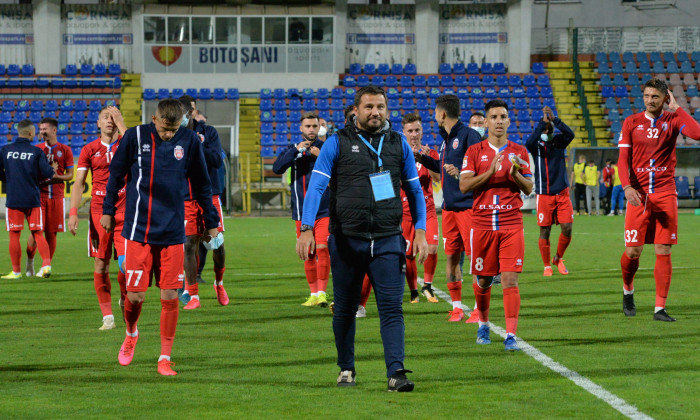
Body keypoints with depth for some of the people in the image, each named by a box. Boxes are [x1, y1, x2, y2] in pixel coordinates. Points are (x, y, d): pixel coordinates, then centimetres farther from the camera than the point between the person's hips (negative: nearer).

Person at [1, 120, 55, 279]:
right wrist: (52, 171, 14)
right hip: (33, 200, 0)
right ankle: (46, 264, -7)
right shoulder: (36, 152, -4)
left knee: (14, 236, 5)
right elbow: (47, 173, -9)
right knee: (37, 233, 8)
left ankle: (16, 271, 9)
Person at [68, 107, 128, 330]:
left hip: (124, 211, -1)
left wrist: (120, 123, -14)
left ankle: (125, 300, 21)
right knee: (101, 266, -1)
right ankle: (107, 316, 6)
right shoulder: (89, 149, 6)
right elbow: (79, 183, 5)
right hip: (98, 212, 1)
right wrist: (73, 212, -6)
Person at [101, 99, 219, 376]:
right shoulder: (135, 137, -4)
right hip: (138, 230, -1)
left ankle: (165, 358, 11)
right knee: (135, 295, -3)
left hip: (172, 233, 1)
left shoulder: (190, 141, 1)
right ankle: (131, 335, 29)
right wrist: (108, 210, 13)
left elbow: (202, 185, 12)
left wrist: (211, 222, 15)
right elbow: (116, 174, 10)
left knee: (170, 297, -2)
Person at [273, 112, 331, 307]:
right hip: (302, 211, 2)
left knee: (322, 249, -14)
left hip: (324, 210, -2)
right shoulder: (293, 149, 8)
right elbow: (277, 168, -7)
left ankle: (322, 292, -11)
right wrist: (296, 150, -16)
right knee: (308, 254, 7)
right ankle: (313, 293, 15)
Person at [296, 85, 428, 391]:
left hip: (387, 240, 1)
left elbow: (414, 190, 16)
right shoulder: (338, 143, 1)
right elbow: (316, 186, -4)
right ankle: (346, 369, 22)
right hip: (346, 241, -1)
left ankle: (395, 372, -15)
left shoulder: (398, 144, 10)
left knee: (392, 308, -9)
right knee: (345, 310, 8)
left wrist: (420, 231, 7)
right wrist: (307, 228, -16)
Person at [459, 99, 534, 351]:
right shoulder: (474, 152, 6)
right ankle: (483, 325, 33)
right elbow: (464, 186, -4)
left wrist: (515, 174, -12)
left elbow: (529, 189, 8)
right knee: (483, 280, 8)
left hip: (511, 224, 0)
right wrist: (490, 171, -16)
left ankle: (510, 335, -13)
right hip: (482, 223, 0)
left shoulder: (519, 152, 9)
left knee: (510, 280, -11)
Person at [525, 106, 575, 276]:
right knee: (544, 231, 0)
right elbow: (529, 143, -24)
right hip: (544, 194, -2)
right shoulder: (537, 145, -1)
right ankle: (547, 265, 13)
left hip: (562, 192, 2)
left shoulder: (559, 141, 6)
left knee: (567, 228, -4)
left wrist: (554, 119, -22)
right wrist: (543, 122, -26)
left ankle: (558, 259, 19)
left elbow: (570, 134, -14)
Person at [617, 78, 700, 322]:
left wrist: (676, 108, -11)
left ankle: (660, 308, 0)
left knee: (663, 252, -4)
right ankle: (628, 291, 29)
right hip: (639, 195, 0)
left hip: (665, 194, 0)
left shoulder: (673, 120, 3)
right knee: (632, 252, -1)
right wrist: (626, 186, -15)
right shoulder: (631, 123, 6)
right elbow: (623, 159, 1)